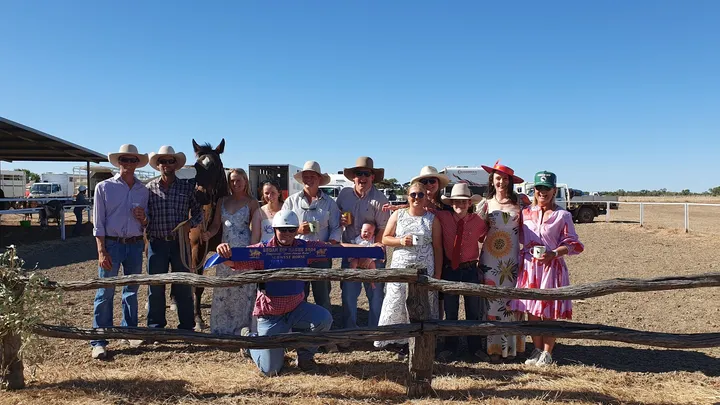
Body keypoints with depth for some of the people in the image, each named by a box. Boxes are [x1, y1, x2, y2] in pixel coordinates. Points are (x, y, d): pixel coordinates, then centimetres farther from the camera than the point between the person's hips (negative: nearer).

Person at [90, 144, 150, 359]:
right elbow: (98, 222, -5)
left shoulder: (143, 190, 7)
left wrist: (143, 218, -11)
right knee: (105, 293, -2)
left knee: (132, 291, 13)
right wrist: (101, 251, -11)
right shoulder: (104, 187, -3)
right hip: (111, 244, -3)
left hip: (135, 245, 4)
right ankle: (99, 342, 5)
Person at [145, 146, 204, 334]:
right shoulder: (149, 188, 3)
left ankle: (187, 327, 21)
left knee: (183, 287, 8)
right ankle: (155, 327, 24)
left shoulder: (187, 186, 1)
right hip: (157, 243, 1)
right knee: (156, 287, 9)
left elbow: (198, 211, 5)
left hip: (180, 242, 0)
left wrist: (190, 224, -14)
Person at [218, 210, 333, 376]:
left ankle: (305, 356, 4)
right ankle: (249, 337, 34)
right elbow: (234, 261, -27)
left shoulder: (305, 247, -6)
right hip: (270, 315, -3)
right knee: (270, 370, 2)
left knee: (324, 319, -26)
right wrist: (225, 251, -48)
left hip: (297, 309, 3)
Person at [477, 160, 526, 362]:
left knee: (511, 302, 4)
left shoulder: (518, 202, 5)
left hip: (512, 260, 0)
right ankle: (493, 347, 9)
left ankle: (510, 346, 16)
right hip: (490, 259, 0)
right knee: (491, 302, -1)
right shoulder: (486, 203, 5)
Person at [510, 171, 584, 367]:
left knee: (548, 313, 2)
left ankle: (547, 353, 18)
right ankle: (537, 350, 23)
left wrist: (554, 253, -18)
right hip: (529, 267, 3)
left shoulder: (562, 216, -2)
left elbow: (573, 244, -3)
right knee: (531, 311, 7)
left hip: (551, 267, -3)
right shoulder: (526, 213, 8)